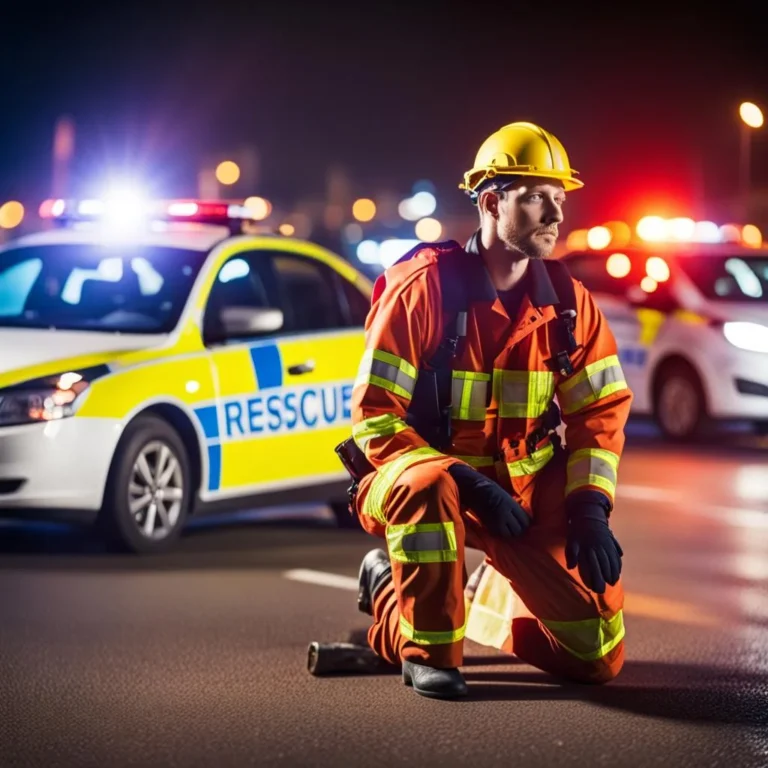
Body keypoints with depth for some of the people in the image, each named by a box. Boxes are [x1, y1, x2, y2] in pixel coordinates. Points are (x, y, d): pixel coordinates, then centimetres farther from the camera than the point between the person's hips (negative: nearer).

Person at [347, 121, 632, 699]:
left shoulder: (569, 303, 0)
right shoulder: (422, 289, -15)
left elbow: (601, 410, 5)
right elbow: (376, 418, -16)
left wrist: (590, 509, -10)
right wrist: (471, 484, -26)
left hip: (528, 494, 4)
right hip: (429, 465, -4)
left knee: (599, 656, -6)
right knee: (427, 488, -44)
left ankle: (488, 598, 25)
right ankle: (429, 650, -20)